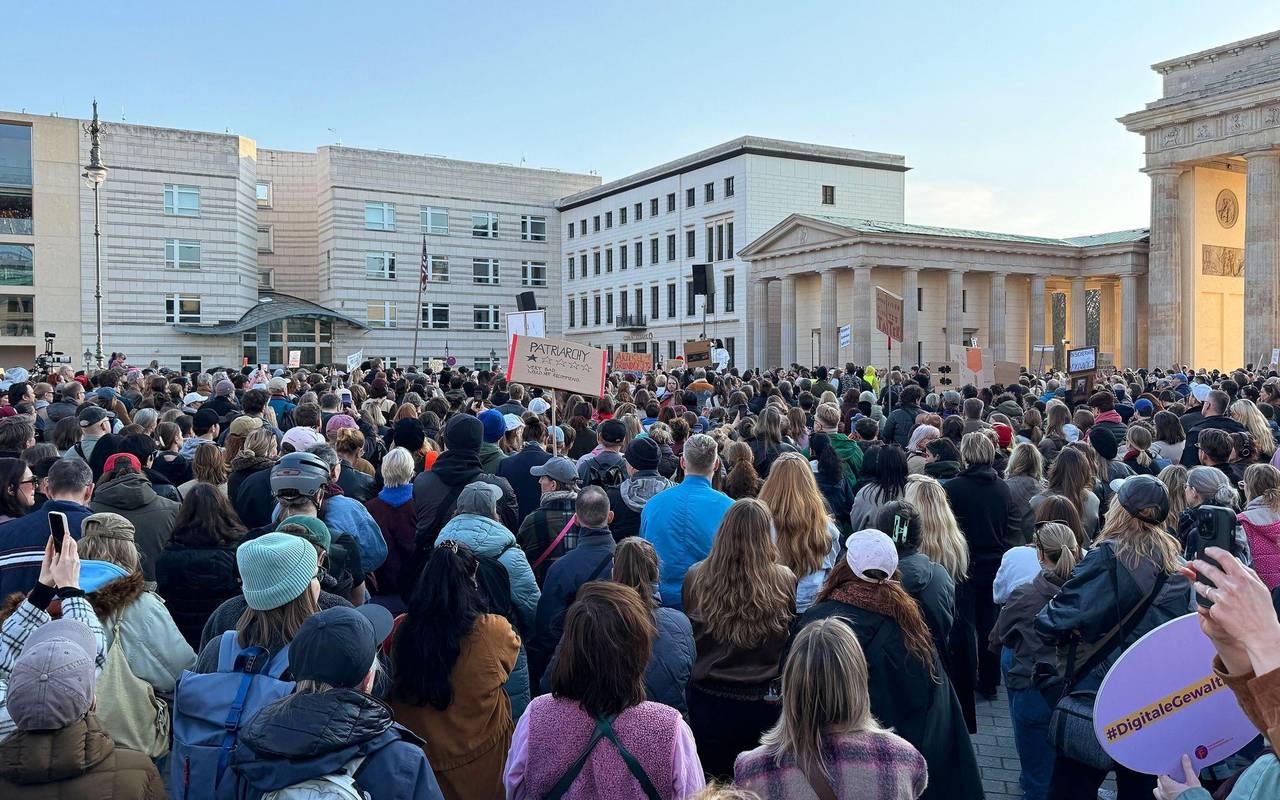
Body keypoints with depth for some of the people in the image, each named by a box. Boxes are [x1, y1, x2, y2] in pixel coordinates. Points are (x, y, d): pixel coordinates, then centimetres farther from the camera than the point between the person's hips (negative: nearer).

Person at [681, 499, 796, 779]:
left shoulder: (695, 577, -12)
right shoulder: (785, 581, -15)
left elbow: (688, 636, 3)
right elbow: (792, 639, 0)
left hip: (708, 701, 1)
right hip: (764, 702, 0)